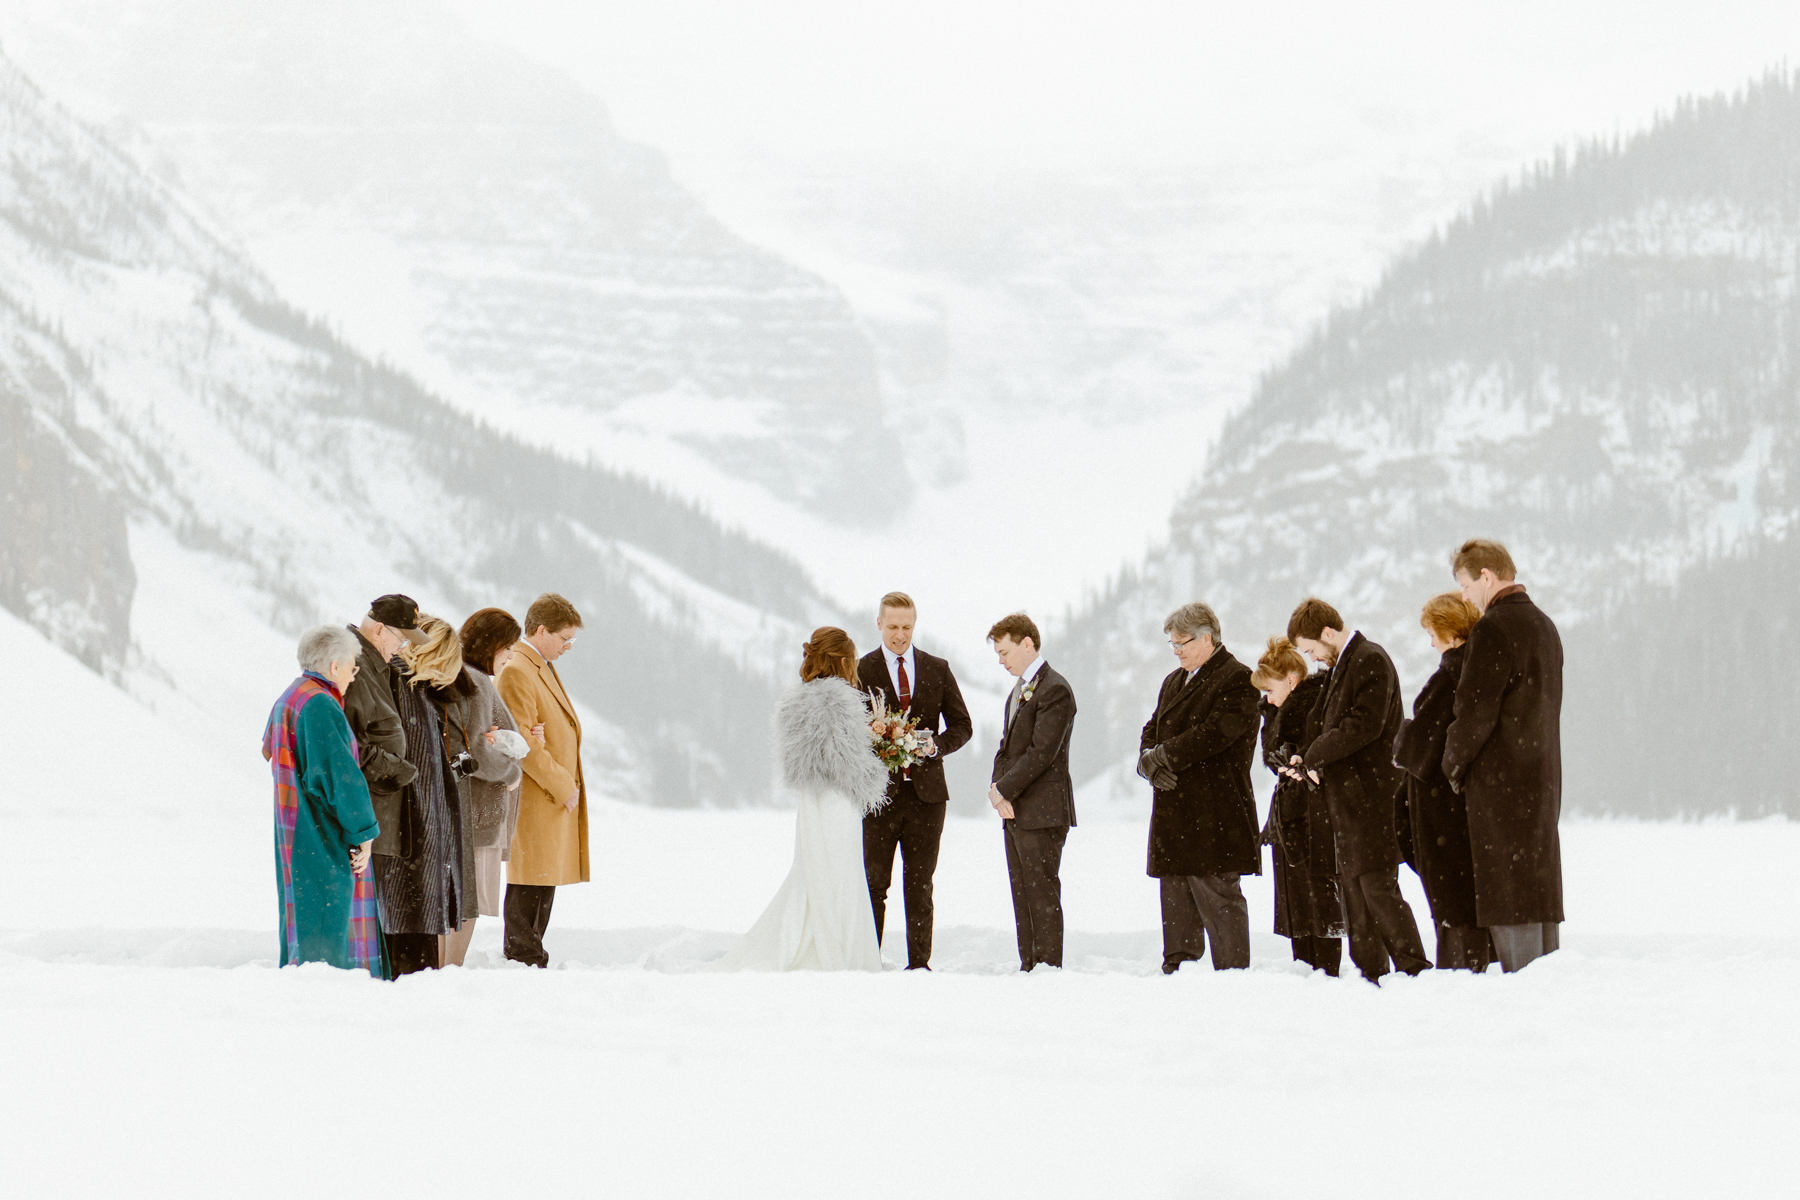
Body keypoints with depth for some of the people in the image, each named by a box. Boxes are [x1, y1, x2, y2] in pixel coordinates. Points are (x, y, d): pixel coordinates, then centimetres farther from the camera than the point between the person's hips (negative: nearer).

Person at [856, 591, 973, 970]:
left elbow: (962, 725, 10)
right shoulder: (861, 671, 2)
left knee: (920, 884, 6)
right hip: (880, 792, -2)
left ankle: (919, 963, 10)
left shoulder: (938, 669, 10)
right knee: (873, 882, 0)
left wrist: (935, 746, -9)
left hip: (926, 791, 2)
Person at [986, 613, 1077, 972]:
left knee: (1042, 895, -8)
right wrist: (997, 787, 1)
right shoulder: (1019, 690, 19)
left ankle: (1049, 966, -5)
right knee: (1022, 895, 9)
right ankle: (1028, 966, 12)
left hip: (1042, 811, -9)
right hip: (1014, 811, 9)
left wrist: (1003, 790, -15)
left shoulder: (1055, 690, -12)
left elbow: (1042, 753, -18)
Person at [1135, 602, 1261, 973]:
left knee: (1218, 898, -7)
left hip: (1214, 814, -8)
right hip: (1173, 815, 8)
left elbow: (1215, 733, -18)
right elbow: (1151, 733, 18)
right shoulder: (1173, 682, 21)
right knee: (1176, 900, 11)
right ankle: (1176, 972, 16)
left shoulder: (1236, 680, -7)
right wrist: (1150, 763, -5)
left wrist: (1163, 755, -12)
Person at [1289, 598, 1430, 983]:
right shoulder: (1341, 665, 19)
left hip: (1369, 796, -10)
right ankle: (1369, 973, 14)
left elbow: (1365, 726, -20)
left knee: (1378, 887, -12)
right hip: (1346, 799, 10)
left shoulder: (1371, 661, -12)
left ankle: (1414, 968, -10)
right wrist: (1308, 761, 5)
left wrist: (1314, 755, -11)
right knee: (1352, 889, 10)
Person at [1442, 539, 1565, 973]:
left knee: (1509, 891, -6)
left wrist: (1453, 764, -2)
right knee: (1540, 884, 11)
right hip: (1543, 777, 9)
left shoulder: (1494, 628, -14)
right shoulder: (1545, 626, 14)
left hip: (1500, 779, -9)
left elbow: (1476, 710, -17)